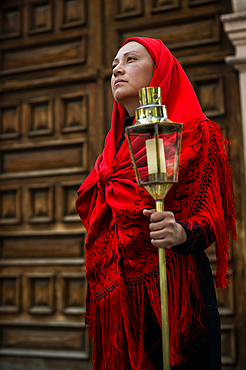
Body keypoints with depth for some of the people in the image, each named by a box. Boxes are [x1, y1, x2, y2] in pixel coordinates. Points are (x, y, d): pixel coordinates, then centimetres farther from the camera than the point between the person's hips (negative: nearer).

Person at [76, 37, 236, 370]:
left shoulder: (192, 133, -2)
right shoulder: (115, 145, 16)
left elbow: (211, 215, -8)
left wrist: (181, 233, -30)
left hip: (171, 286, -5)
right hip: (117, 293, 6)